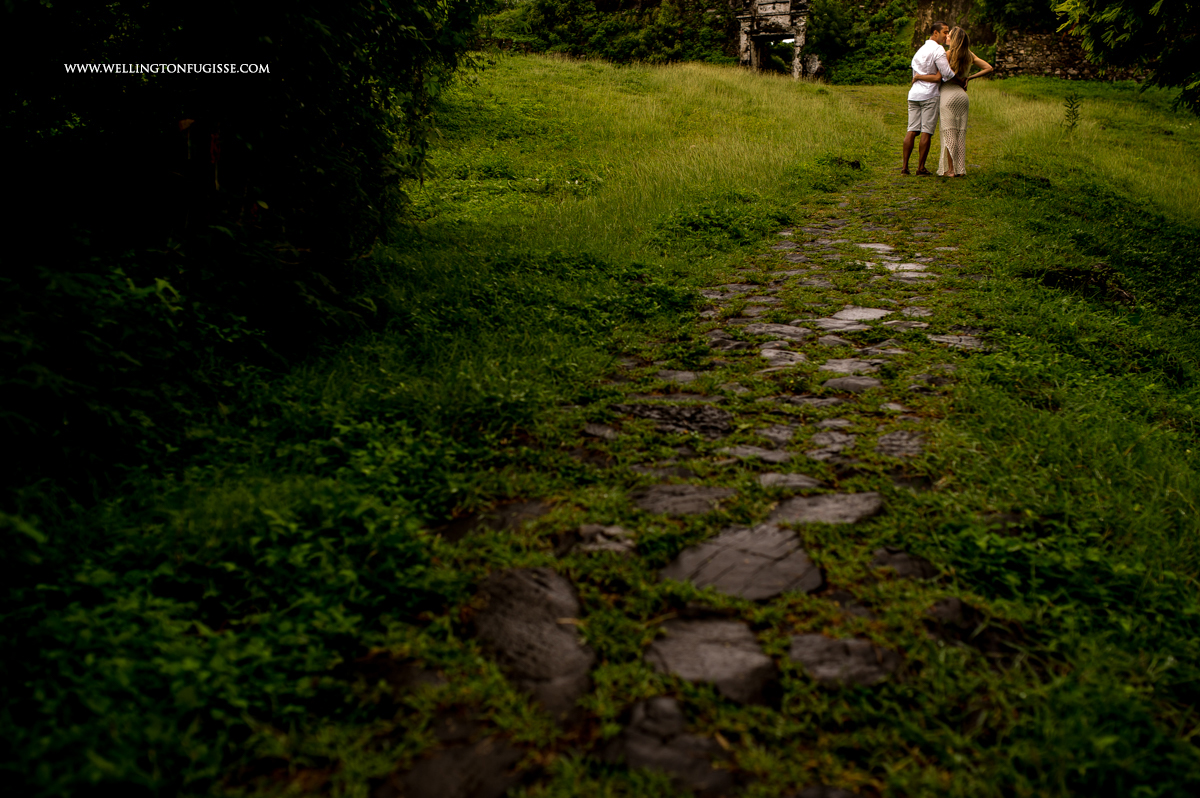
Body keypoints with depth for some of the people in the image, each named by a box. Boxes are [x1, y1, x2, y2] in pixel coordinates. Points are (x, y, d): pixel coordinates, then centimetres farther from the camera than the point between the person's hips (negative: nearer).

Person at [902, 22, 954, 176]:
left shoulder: (920, 50, 20)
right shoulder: (938, 50, -7)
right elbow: (947, 74, -12)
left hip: (914, 93, 7)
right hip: (930, 94, -7)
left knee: (912, 130, 3)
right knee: (927, 132, -4)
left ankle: (905, 166, -2)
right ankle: (921, 168, -3)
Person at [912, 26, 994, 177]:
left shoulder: (948, 55, -9)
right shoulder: (970, 56, 8)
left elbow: (937, 78, -13)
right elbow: (988, 68, 9)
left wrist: (917, 76, -2)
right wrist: (970, 77, 12)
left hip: (949, 95, -6)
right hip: (962, 95, 6)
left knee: (949, 133, -3)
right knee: (961, 133, 8)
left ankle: (950, 170, -4)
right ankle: (961, 169, 8)